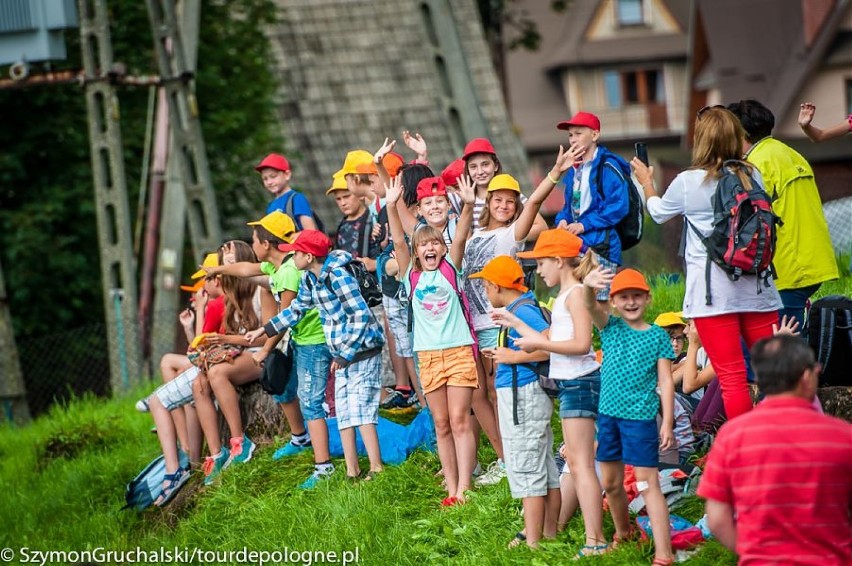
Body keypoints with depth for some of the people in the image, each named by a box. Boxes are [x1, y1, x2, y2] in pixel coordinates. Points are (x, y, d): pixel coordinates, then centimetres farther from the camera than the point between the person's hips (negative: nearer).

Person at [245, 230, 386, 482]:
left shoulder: (337, 274, -20)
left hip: (362, 348, -9)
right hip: (341, 352, 9)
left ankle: (376, 469, -10)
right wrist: (264, 330, 20)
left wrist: (345, 355, -19)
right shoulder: (309, 278, 7)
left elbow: (360, 315, -21)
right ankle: (352, 470, 12)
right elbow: (297, 309, 22)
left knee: (361, 410, -13)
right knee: (343, 411, 8)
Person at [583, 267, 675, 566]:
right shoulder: (610, 327, 5)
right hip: (608, 414, 4)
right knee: (611, 483, 15)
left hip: (640, 418, -4)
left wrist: (667, 423, -8)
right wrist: (588, 287, -39)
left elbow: (665, 382, -2)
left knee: (647, 484, -9)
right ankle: (623, 534, 38)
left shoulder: (658, 336, 0)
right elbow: (591, 306, -16)